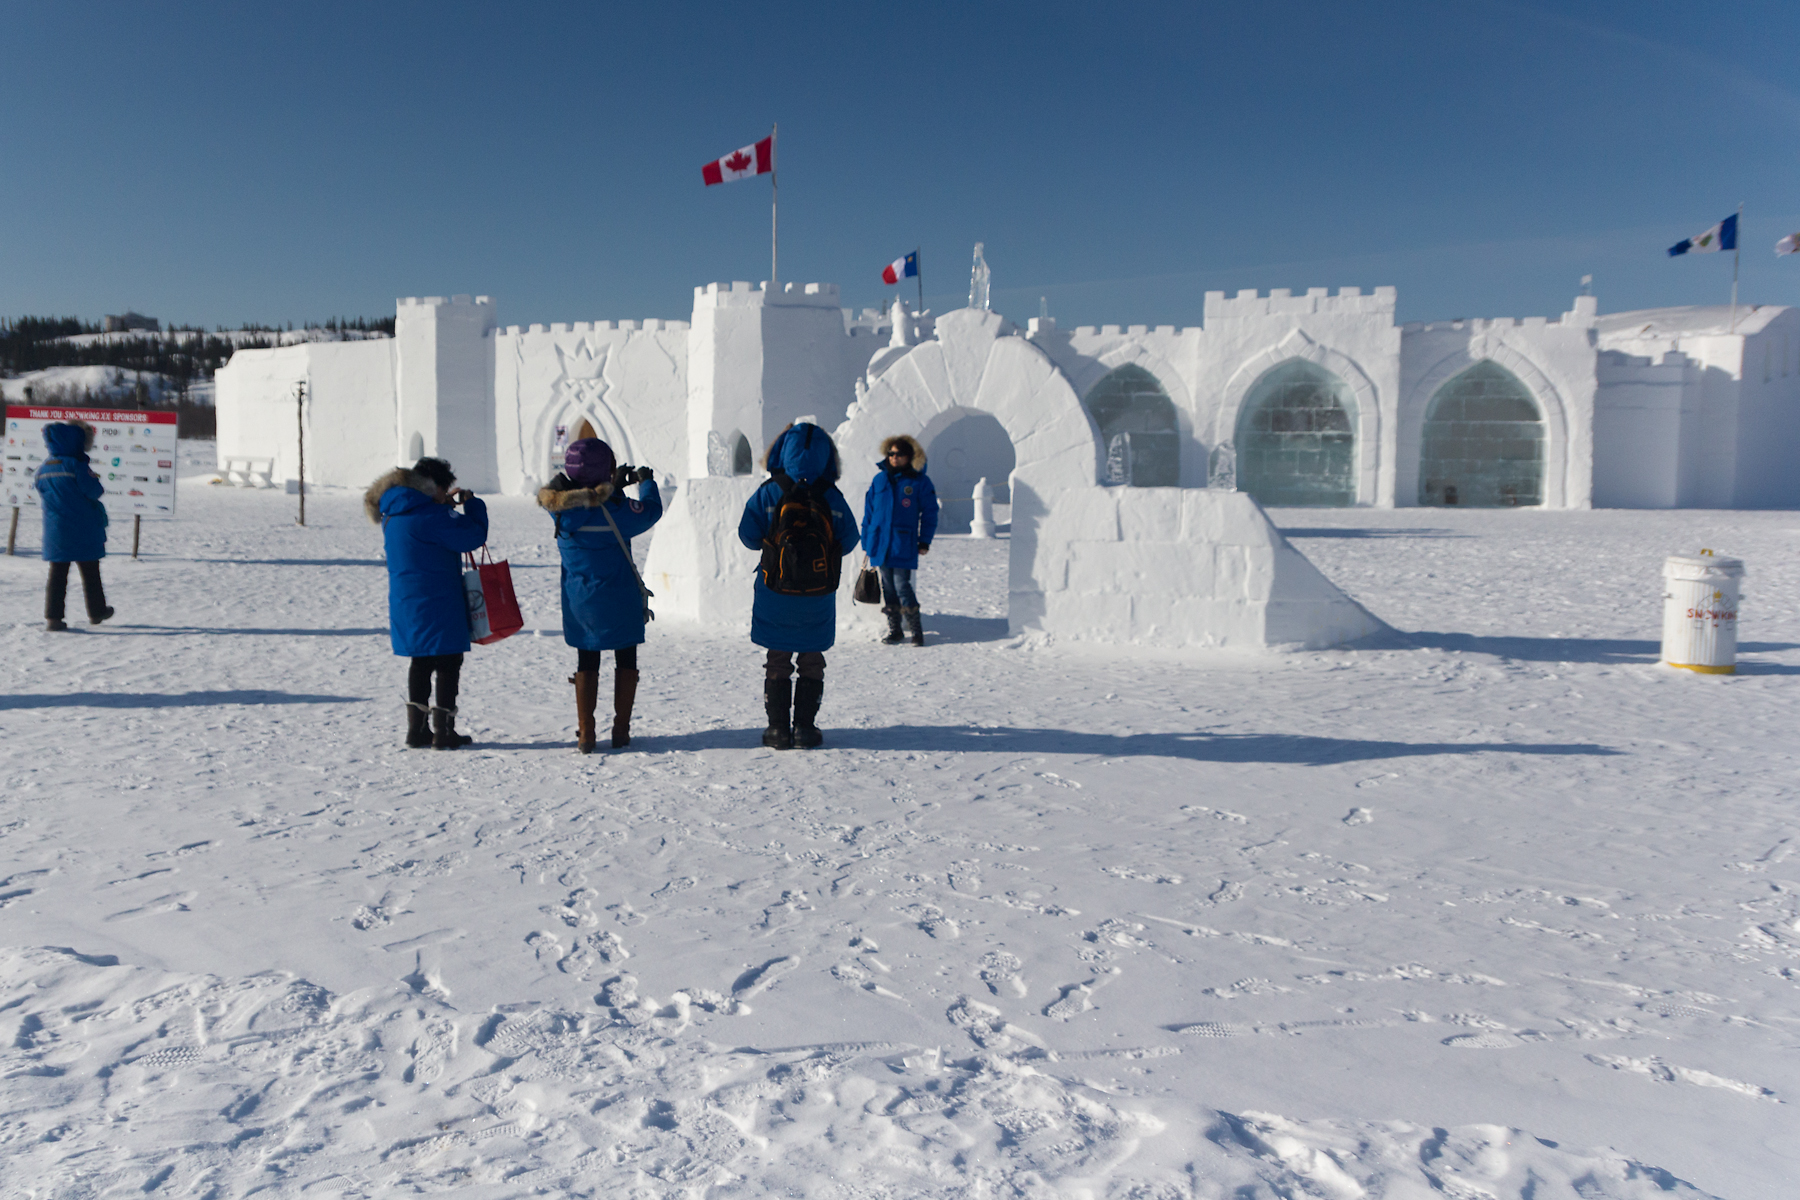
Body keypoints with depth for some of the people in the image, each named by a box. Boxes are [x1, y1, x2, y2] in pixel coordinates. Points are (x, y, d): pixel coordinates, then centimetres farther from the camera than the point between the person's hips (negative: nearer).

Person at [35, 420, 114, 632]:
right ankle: (96, 612, 23)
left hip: (55, 532, 5)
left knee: (57, 574, 5)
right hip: (83, 532, -5)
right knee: (90, 571, 11)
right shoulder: (76, 466, -14)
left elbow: (41, 496, 16)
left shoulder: (43, 469, 6)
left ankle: (53, 617, -3)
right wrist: (99, 487, 5)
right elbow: (94, 491, -16)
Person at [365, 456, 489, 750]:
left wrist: (447, 506, 13)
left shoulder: (393, 514, 10)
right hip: (437, 603, -9)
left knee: (421, 663, 17)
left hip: (405, 601, 9)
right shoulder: (431, 514, -18)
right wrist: (471, 503, -2)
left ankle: (416, 728, 20)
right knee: (448, 662, 1)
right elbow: (474, 536, -16)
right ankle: (443, 731, 3)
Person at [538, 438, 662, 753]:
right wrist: (646, 482, 14)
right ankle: (621, 731, 13)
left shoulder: (561, 509, -8)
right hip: (619, 600, -3)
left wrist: (616, 485, 16)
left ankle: (585, 734, 11)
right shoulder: (615, 511, -19)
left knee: (586, 663, 14)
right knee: (626, 660, 12)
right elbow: (651, 510, -4)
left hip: (578, 602, 4)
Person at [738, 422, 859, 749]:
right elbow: (848, 540, 0)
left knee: (777, 661, 10)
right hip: (819, 598, 1)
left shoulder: (768, 493, -8)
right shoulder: (833, 498, -5)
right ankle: (805, 728, 12)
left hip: (776, 594, -1)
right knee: (812, 661, 13)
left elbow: (748, 535, -7)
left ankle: (778, 729, 11)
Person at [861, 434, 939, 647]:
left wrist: (925, 541, -1)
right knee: (888, 587, 8)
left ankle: (915, 629, 2)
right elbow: (869, 511, 14)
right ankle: (894, 629, 17)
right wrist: (867, 540, 9)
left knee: (902, 586, -10)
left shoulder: (920, 482, 1)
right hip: (880, 543, 4)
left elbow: (930, 512, 4)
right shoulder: (879, 480, 10)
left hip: (904, 545, -4)